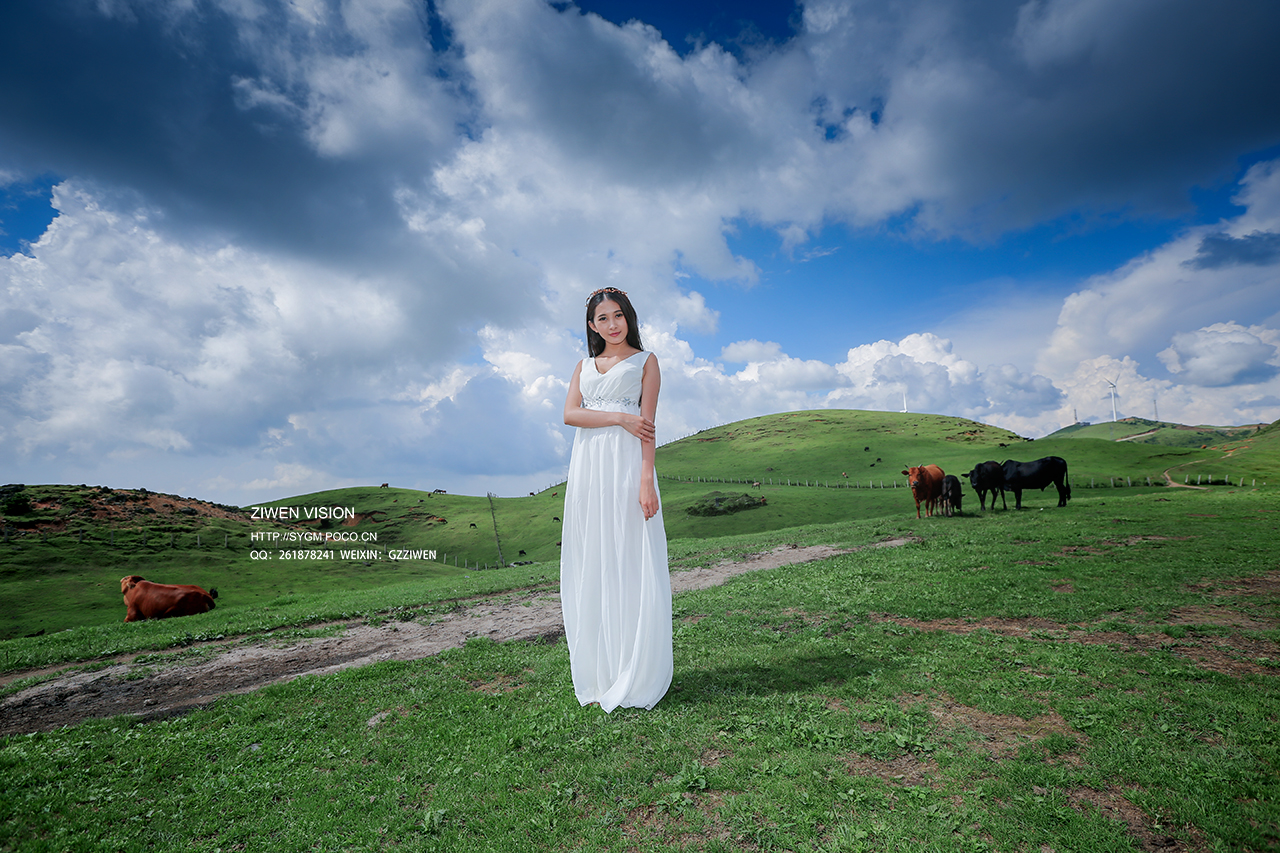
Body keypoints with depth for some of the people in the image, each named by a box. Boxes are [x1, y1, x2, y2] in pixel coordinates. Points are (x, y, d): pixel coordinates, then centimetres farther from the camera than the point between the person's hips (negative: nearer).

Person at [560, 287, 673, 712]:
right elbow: (570, 414, 4)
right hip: (587, 467, 4)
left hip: (626, 464, -4)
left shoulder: (645, 361, 9)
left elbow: (647, 424, -2)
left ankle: (634, 679, 7)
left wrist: (646, 480, -13)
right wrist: (620, 418, -9)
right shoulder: (583, 366, 21)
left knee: (630, 564, -4)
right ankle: (597, 675, 16)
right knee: (590, 565, 4)